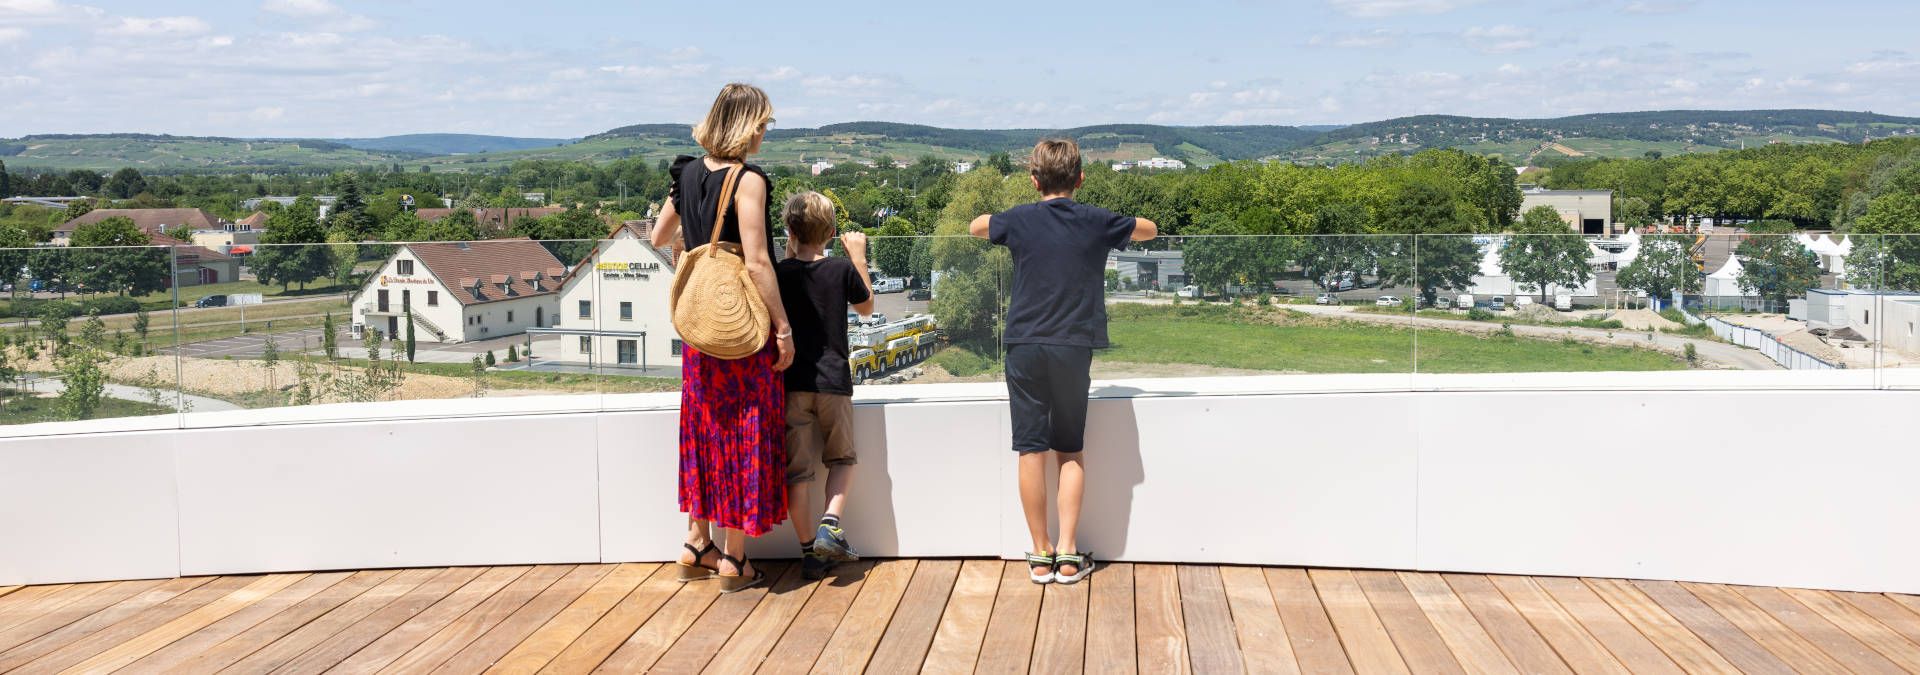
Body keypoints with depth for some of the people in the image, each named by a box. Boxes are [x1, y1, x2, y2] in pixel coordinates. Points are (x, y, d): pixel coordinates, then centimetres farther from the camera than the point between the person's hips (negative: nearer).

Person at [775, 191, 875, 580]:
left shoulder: (779, 273, -1)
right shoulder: (842, 270, -1)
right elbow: (867, 307, 17)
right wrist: (859, 257, 24)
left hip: (791, 384, 0)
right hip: (833, 382, 0)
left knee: (797, 470, 5)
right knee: (842, 458, 19)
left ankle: (810, 551, 7)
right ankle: (830, 526, -2)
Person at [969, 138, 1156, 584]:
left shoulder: (1020, 219, -1)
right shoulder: (1097, 222, 0)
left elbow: (976, 227, 21)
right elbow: (1149, 229, 20)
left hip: (1025, 346, 0)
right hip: (1074, 347, 1)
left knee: (1031, 451, 4)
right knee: (1070, 451, 11)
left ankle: (1041, 555, 9)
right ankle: (1068, 555, 8)